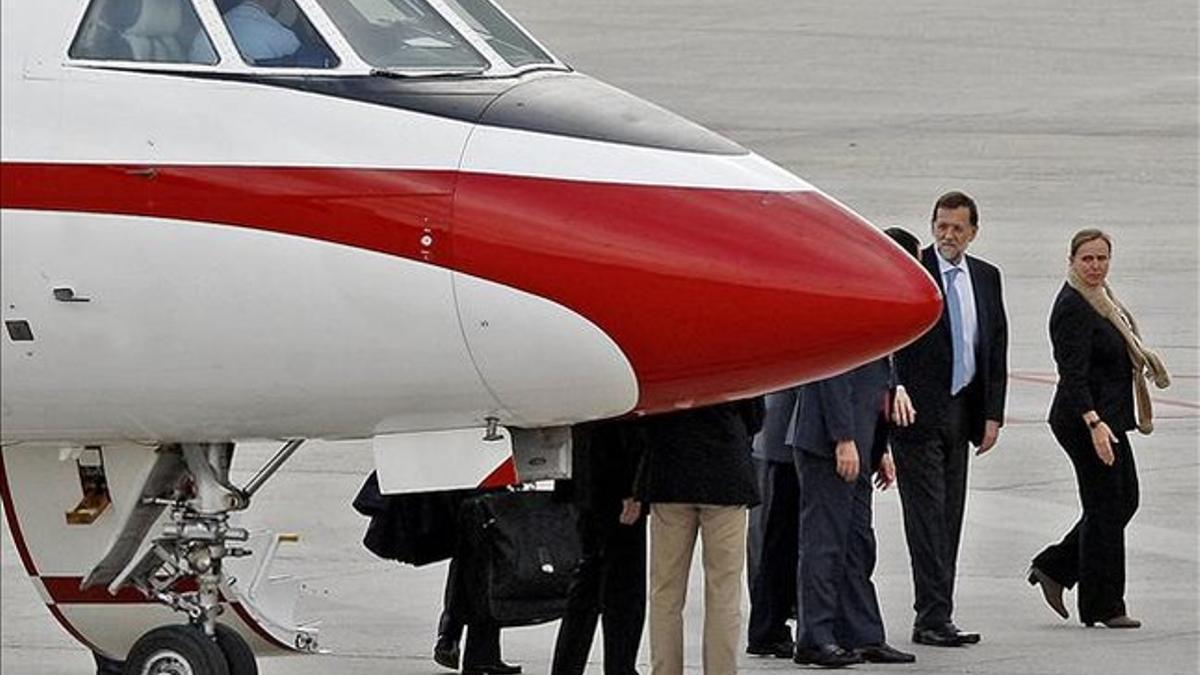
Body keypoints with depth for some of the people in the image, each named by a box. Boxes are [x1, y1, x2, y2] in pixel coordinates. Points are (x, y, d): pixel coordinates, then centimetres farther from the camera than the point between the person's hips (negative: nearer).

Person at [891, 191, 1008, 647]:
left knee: (950, 517, 7)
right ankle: (933, 617, -9)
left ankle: (935, 616, 11)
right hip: (918, 411, -6)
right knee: (927, 514, -8)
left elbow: (997, 349, 13)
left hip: (960, 411, 6)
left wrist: (992, 414, 7)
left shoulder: (986, 277, 11)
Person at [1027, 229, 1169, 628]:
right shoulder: (1072, 307, -17)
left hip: (1107, 418, 10)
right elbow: (1073, 374, -25)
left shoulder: (1100, 300, 13)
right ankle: (1103, 606, 4)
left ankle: (1053, 569, 20)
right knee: (1105, 507, -4)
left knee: (1125, 500, 14)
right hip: (1086, 420, -10)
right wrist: (1094, 422, -32)